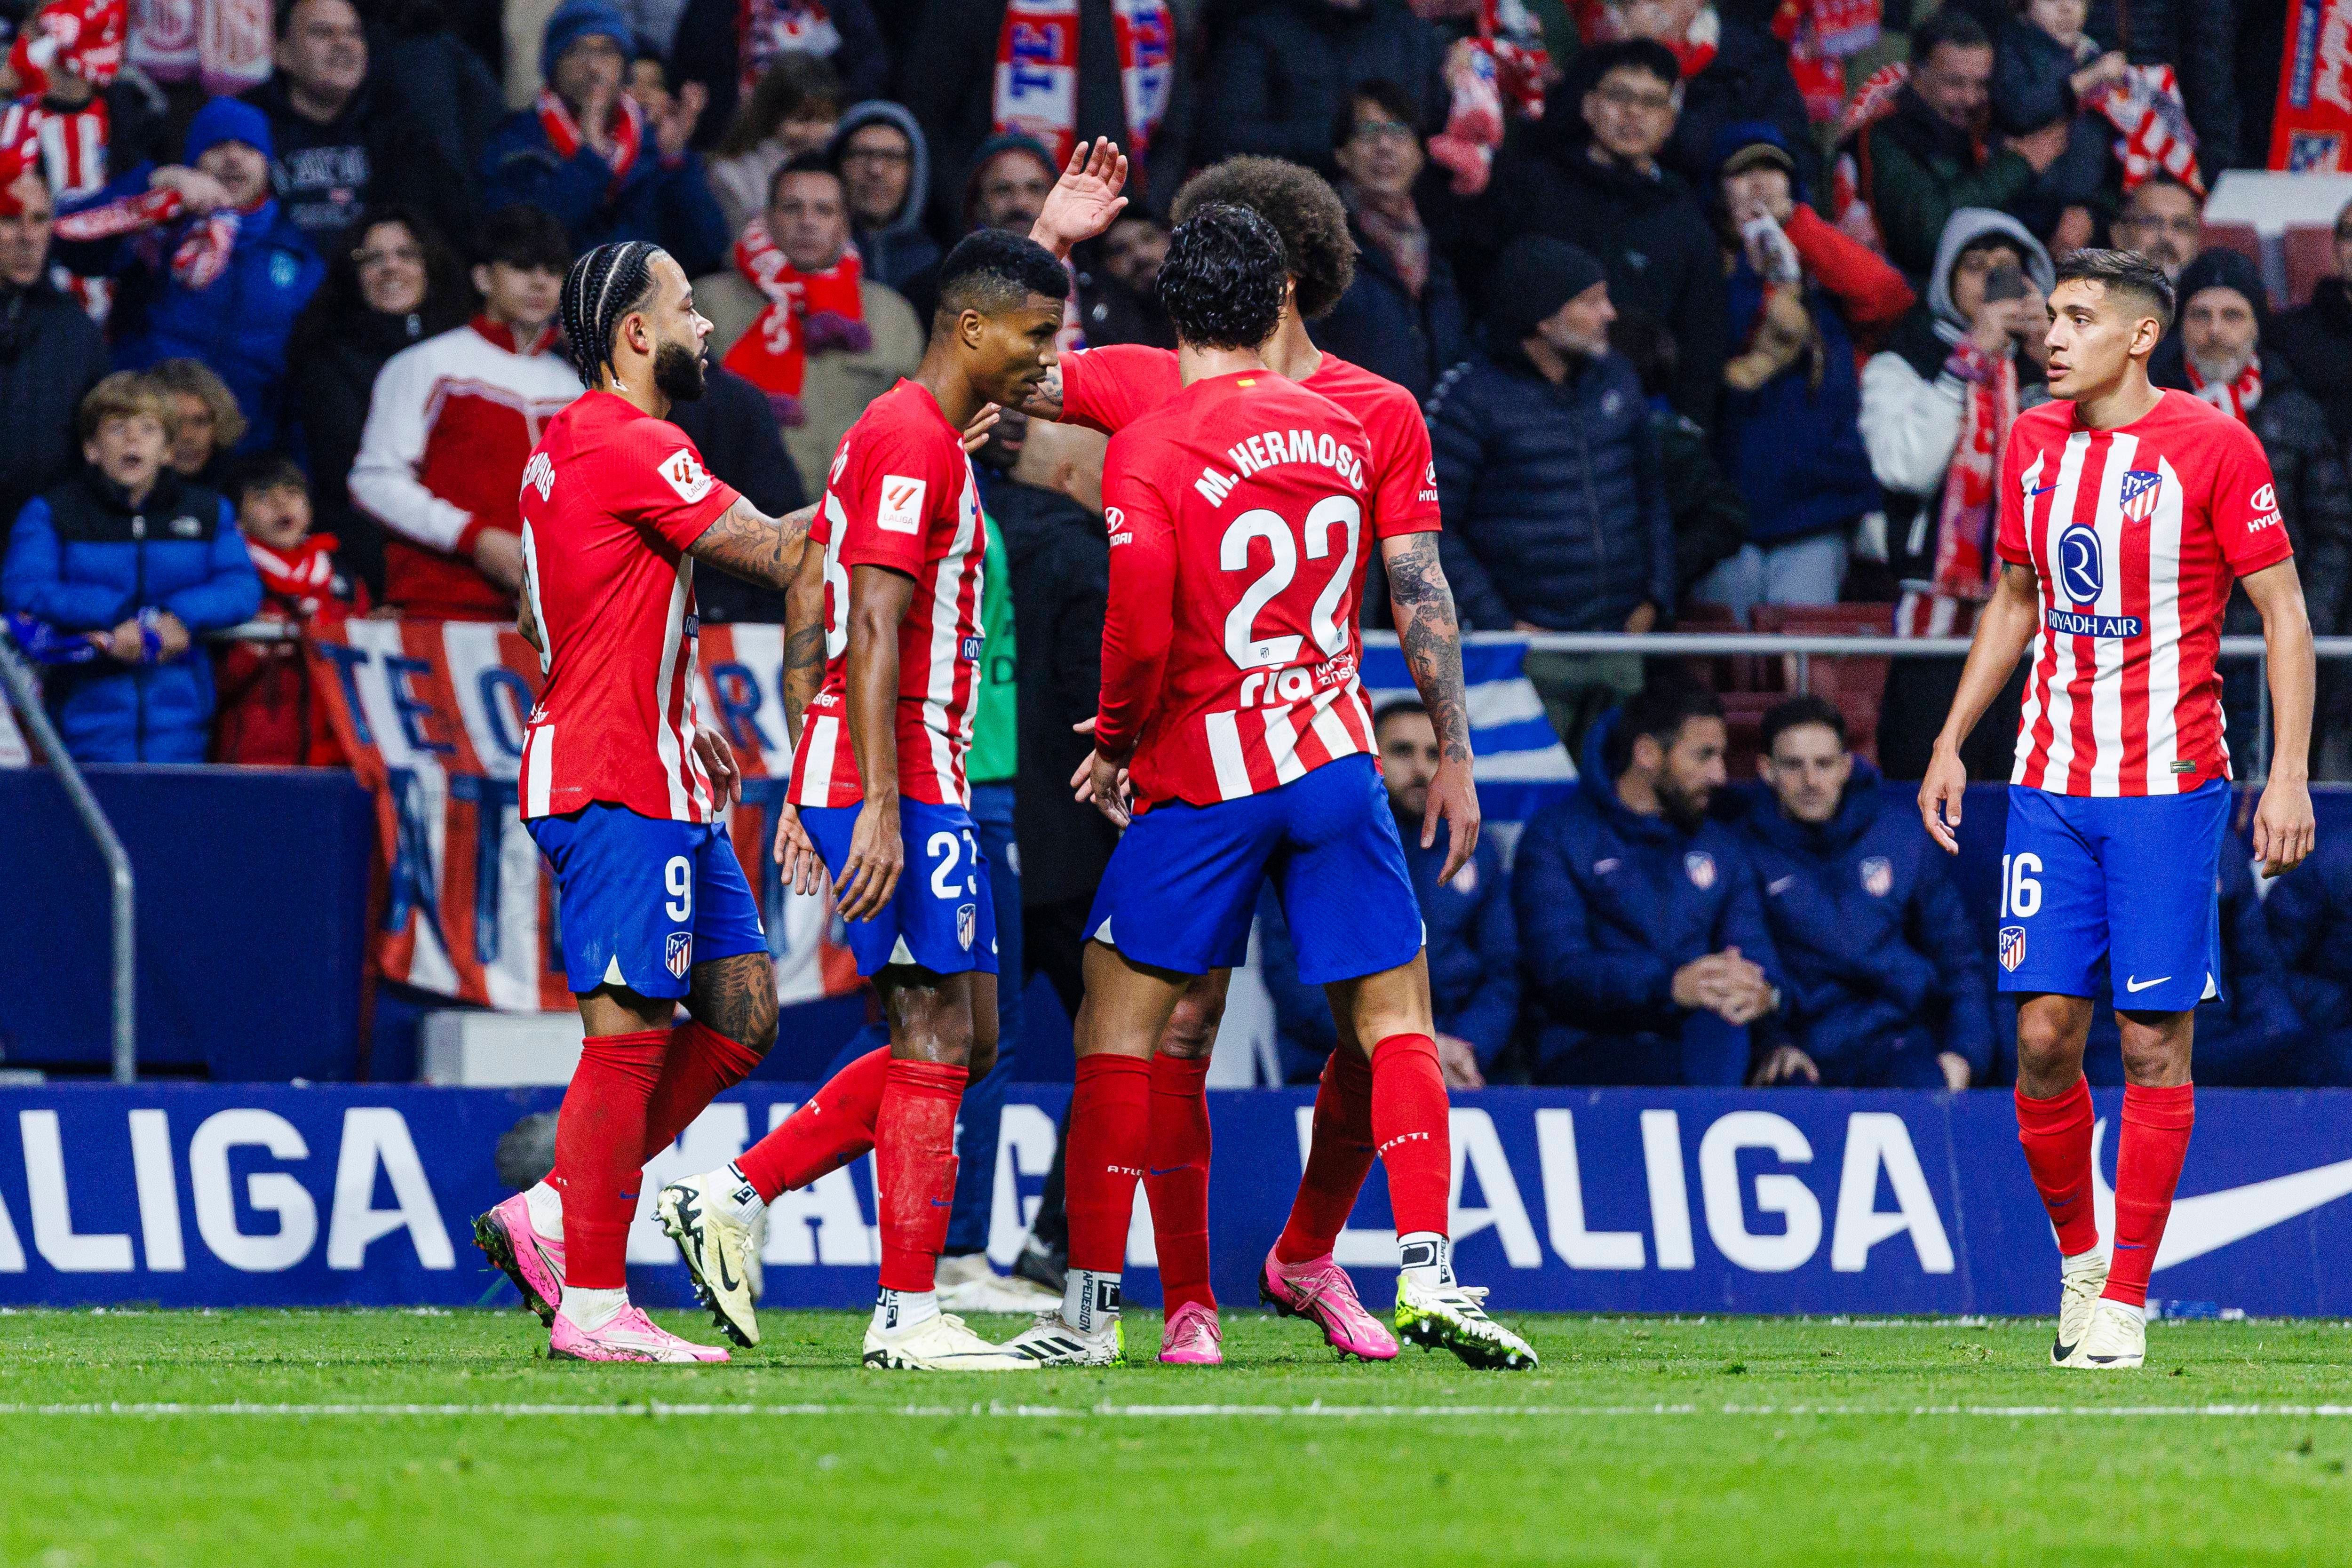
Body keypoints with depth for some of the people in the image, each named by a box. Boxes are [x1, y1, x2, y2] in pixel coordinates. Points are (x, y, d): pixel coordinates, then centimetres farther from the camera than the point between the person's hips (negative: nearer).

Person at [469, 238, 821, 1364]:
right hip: (620, 789, -10)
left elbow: (543, 623, 27)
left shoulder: (566, 448, 17)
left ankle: (553, 1216, 12)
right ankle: (590, 1304, -8)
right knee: (631, 1035, -9)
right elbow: (779, 556, -13)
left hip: (662, 783, 10)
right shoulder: (631, 448, -15)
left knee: (741, 1017, 9)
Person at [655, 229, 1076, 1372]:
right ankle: (910, 1315, -5)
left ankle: (734, 1194, 10)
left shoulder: (891, 435, 20)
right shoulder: (914, 440, -12)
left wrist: (805, 792, 21)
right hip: (900, 777, -10)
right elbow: (874, 633, -20)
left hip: (881, 780, 10)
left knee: (960, 1040, 11)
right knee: (937, 1038, -7)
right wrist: (881, 807, -24)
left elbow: (811, 627, 22)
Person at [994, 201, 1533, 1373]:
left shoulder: (1148, 448, -10)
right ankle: (1426, 1276, -6)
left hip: (1197, 783, -3)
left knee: (1117, 1029, 5)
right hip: (1335, 760, 3)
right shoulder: (1347, 428, 5)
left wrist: (1114, 741, -2)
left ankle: (1089, 1309, 5)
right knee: (1395, 1024, 8)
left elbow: (1139, 630, -16)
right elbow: (1421, 605, 11)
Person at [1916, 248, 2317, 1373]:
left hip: (2170, 783, -4)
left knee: (2154, 1041, -4)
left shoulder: (2212, 447, -7)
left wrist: (2288, 774, -11)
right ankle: (2077, 1255, 17)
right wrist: (1951, 745, 17)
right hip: (2050, 778, 4)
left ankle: (2126, 1299, 2)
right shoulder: (2031, 443, 9)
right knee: (2043, 1033, -2)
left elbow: (2283, 612, -4)